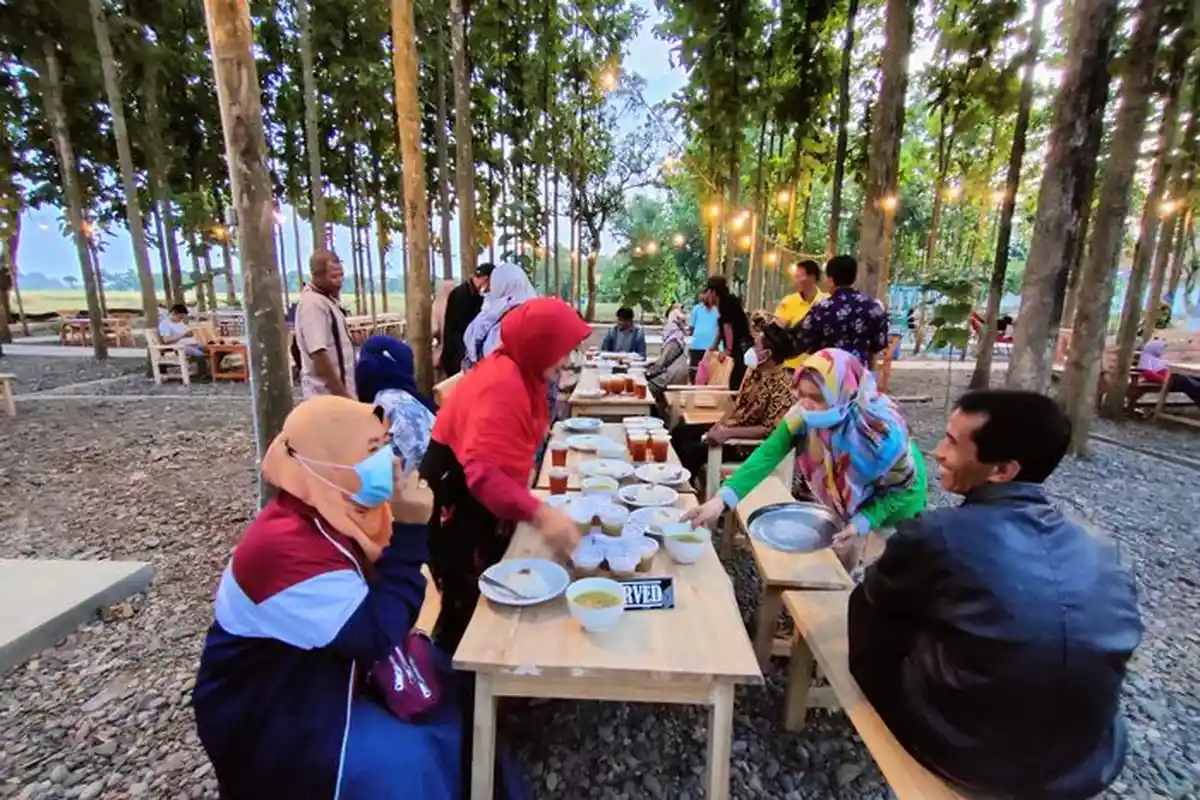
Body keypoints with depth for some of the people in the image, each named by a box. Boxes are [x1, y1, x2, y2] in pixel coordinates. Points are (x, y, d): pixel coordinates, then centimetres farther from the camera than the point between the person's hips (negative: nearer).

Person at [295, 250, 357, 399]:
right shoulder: (312, 304, -18)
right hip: (328, 393, -10)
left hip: (339, 388, 10)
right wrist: (342, 394, -24)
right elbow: (318, 354, -24)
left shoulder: (327, 299, 11)